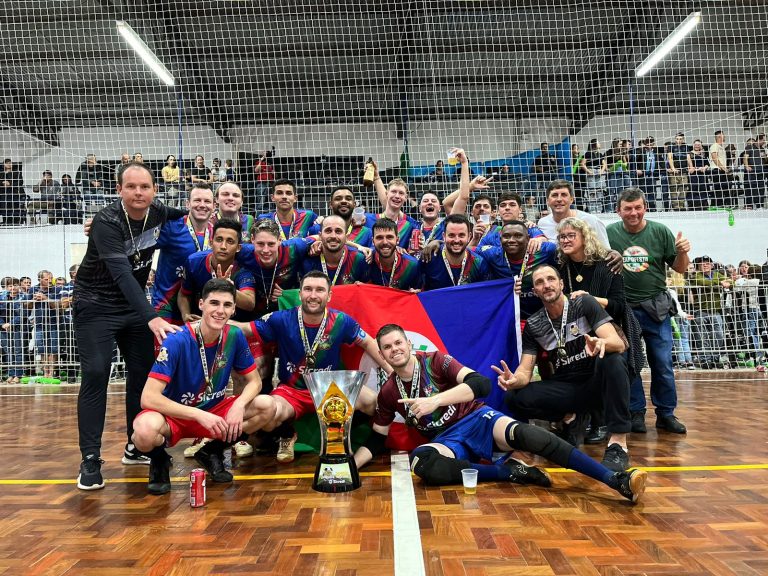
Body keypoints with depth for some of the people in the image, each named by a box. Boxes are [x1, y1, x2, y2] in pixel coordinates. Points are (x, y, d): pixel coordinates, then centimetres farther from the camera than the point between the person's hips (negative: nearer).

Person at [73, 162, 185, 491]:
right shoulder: (106, 222, -24)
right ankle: (90, 460, -1)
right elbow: (121, 273, -36)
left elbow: (183, 216, 20)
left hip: (134, 305, 6)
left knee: (144, 372, 6)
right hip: (96, 306, -5)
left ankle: (136, 447, 20)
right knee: (96, 375, -11)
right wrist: (152, 317, -46)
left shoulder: (159, 214, -7)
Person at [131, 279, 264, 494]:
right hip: (174, 414, -4)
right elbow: (149, 398, -28)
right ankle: (159, 460, 0)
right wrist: (199, 415, -35)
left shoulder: (235, 337, -10)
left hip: (213, 410, 5)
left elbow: (254, 381, -2)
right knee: (146, 430, -39)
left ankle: (212, 452, 7)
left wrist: (239, 404, -24)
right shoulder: (177, 342, -24)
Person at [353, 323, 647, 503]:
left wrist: (435, 400, -32)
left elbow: (481, 384, -20)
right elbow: (376, 441, 9)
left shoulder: (435, 361, -7)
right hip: (446, 440, 2)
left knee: (523, 433, -33)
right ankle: (508, 471, -24)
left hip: (476, 420, -2)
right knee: (421, 463, -34)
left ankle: (618, 480, -38)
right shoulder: (387, 394, 3)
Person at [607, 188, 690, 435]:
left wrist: (682, 253, -16)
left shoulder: (660, 231, -2)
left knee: (663, 364, 5)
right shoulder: (609, 233, -4)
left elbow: (679, 268, 4)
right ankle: (636, 413, 19)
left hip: (656, 309, 1)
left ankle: (666, 413, 19)